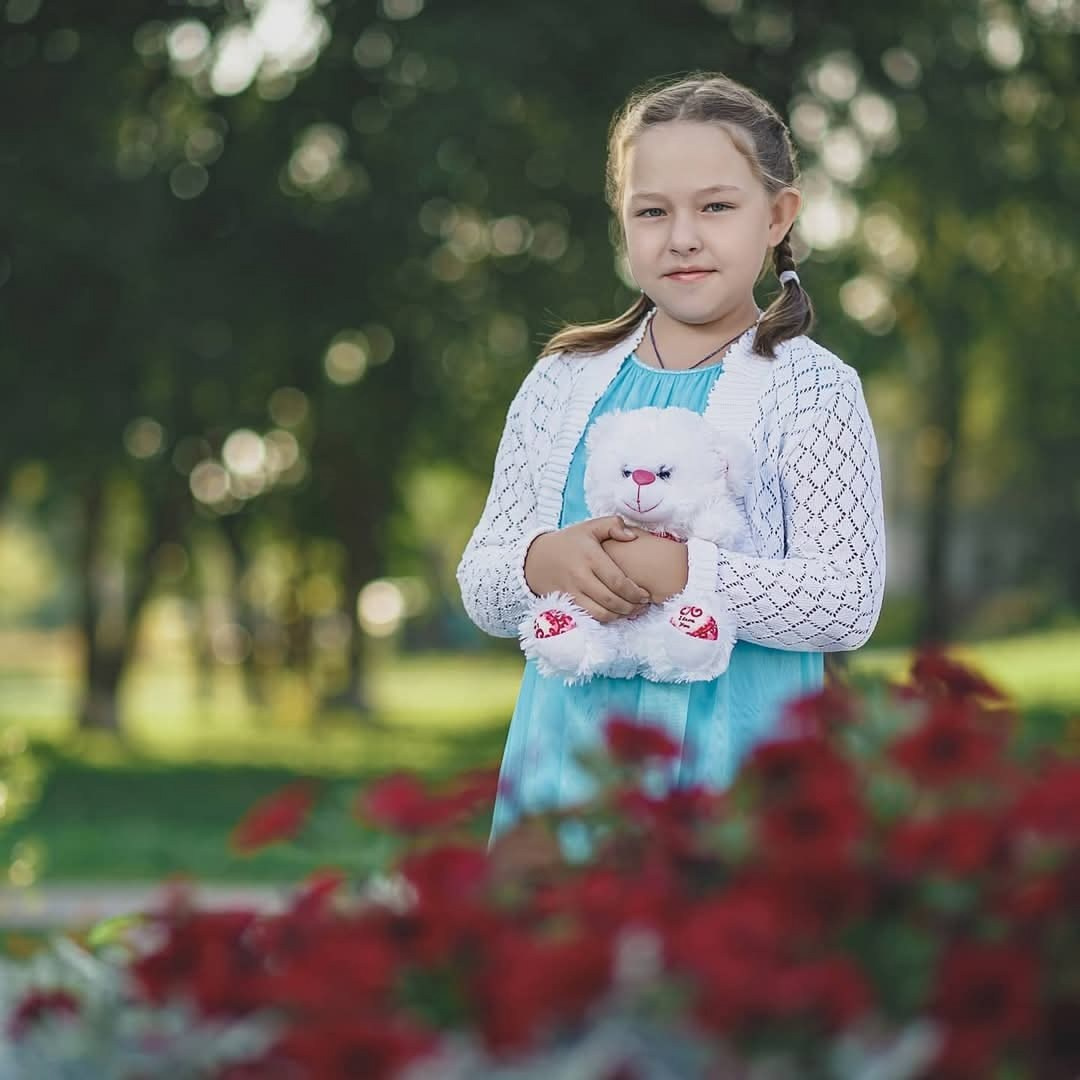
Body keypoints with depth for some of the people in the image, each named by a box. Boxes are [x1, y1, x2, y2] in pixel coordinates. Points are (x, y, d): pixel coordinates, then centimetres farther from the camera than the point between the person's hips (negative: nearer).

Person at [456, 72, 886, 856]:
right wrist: (542, 563, -12)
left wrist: (682, 572, -20)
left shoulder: (810, 389, -2)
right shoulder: (561, 385, 10)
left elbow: (848, 602, -11)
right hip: (567, 762, 4)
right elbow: (482, 586, 10)